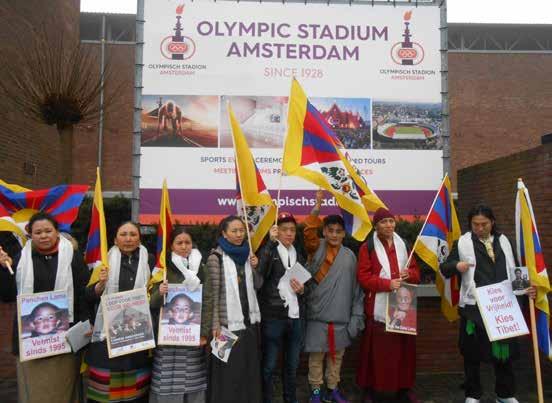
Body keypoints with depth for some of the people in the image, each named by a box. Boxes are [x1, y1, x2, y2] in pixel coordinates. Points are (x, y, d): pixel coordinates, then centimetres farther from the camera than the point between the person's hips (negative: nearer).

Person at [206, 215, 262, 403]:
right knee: (229, 371, 4)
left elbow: (257, 285, 12)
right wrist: (215, 324, -15)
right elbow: (213, 294, -12)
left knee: (249, 369, 15)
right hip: (229, 322, -6)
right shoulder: (216, 257, -10)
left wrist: (254, 267, -4)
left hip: (249, 320, 6)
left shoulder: (246, 254, 9)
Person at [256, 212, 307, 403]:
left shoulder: (299, 255, 15)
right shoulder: (268, 250, -1)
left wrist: (302, 289, 0)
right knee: (269, 366, 1)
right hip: (273, 317, -5)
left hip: (296, 317, 5)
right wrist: (271, 242, -24)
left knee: (292, 365, 15)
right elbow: (260, 274, -22)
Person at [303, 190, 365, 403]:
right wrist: (318, 204, -34)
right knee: (316, 355, 8)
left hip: (341, 316, 3)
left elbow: (355, 288, 6)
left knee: (336, 355, 15)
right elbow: (309, 231, -25)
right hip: (318, 315, -2)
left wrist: (356, 316, 3)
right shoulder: (317, 248, -3)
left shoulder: (349, 256, 3)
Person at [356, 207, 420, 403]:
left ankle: (404, 387, 23)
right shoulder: (367, 247, -2)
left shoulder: (403, 245, 13)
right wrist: (387, 283, -19)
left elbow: (416, 272, 16)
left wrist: (408, 274, -7)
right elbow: (363, 277, -8)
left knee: (403, 348, 8)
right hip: (378, 307, -4)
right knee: (378, 350, -2)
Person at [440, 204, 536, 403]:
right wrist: (456, 266, -22)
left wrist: (525, 287, 3)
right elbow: (444, 268, -2)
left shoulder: (503, 240, 10)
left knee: (504, 349, 12)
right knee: (473, 351, 7)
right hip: (474, 306, -3)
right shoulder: (462, 243, -3)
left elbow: (512, 270, 16)